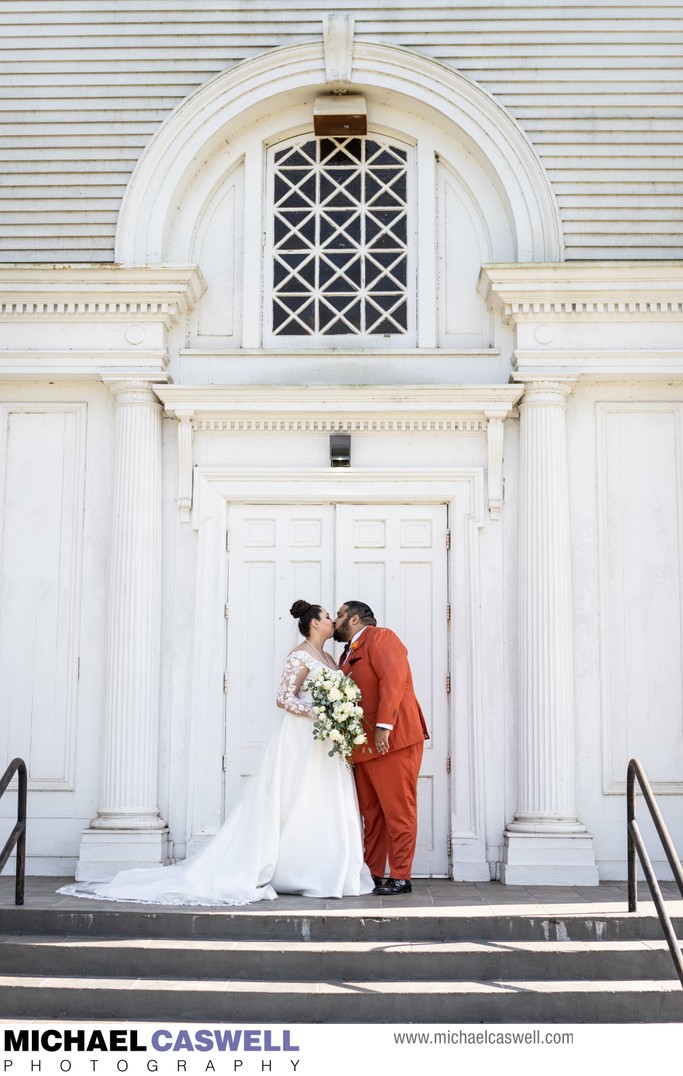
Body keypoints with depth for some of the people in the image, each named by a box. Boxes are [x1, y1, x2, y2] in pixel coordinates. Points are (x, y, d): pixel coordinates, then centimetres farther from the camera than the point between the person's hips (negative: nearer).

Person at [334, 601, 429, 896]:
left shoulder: (380, 638, -3)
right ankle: (372, 874, 16)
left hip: (392, 739, -9)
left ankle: (400, 877, 0)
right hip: (362, 745, 9)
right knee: (371, 813, 10)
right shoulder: (347, 654, 22)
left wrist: (384, 725, -24)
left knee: (398, 810, -3)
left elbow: (393, 678, -16)